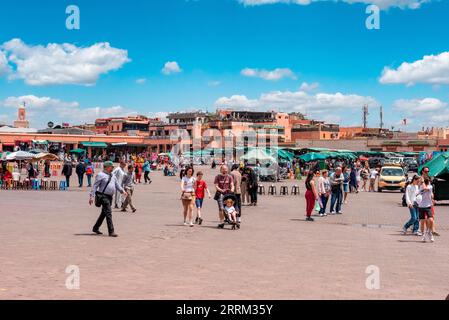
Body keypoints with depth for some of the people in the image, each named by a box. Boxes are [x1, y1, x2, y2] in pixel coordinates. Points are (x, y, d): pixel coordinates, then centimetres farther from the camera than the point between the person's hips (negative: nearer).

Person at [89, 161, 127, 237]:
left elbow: (117, 185, 16)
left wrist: (122, 191, 0)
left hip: (110, 197, 9)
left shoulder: (113, 176, 16)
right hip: (104, 196, -9)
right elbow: (95, 186, -9)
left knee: (104, 213, 16)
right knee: (108, 213, -11)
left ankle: (96, 228, 30)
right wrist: (91, 196, -15)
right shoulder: (101, 175, -8)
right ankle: (111, 231, -10)